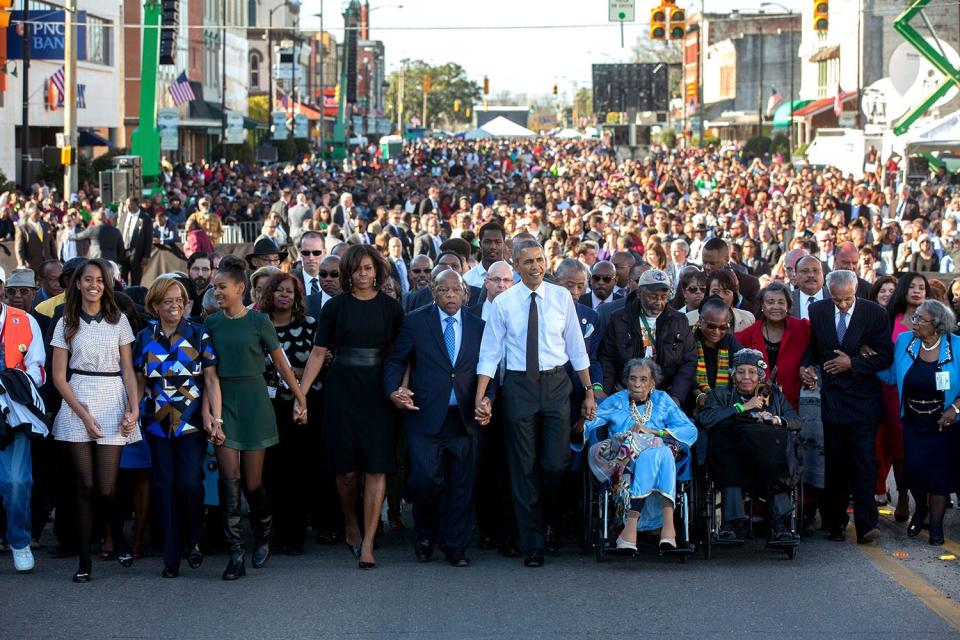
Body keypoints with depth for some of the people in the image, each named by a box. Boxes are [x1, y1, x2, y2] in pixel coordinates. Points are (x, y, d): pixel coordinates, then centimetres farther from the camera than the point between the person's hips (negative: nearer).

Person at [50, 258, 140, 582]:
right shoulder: (66, 324, 6)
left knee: (106, 487, -6)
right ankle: (84, 560, 3)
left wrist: (134, 408, -7)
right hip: (77, 404, 0)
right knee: (85, 485, -4)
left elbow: (128, 370, 7)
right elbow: (59, 375, 3)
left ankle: (119, 538, 24)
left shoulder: (119, 321, 7)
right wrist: (83, 413, -7)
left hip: (112, 402, 0)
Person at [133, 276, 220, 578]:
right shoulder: (144, 338, 8)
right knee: (164, 485, 1)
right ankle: (171, 556, 8)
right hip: (157, 423, 2)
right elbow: (140, 383, 13)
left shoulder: (199, 335, 1)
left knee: (190, 483, -11)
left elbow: (211, 379, -1)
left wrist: (213, 414, -11)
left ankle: (193, 541, 14)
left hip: (192, 421, -2)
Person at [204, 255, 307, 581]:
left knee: (252, 481, 2)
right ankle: (236, 555, -9)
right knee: (229, 477, -8)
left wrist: (300, 397, 8)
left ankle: (263, 536, 30)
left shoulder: (258, 321, -3)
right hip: (223, 403, 2)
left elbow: (281, 363, 3)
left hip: (253, 401, -2)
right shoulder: (212, 323, 5)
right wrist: (209, 409, 0)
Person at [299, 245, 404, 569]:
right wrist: (301, 392, -4)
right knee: (346, 469, 2)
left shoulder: (391, 307, 4)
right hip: (342, 392, 0)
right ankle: (351, 528, 25)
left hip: (377, 393, 0)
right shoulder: (335, 307, 3)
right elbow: (319, 352, 2)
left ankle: (367, 542, -5)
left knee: (376, 467, -6)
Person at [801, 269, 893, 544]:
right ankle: (835, 522, 15)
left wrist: (852, 363, -14)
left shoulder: (875, 313, -5)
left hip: (863, 400, -2)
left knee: (864, 461, -8)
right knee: (835, 462, 7)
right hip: (832, 396, 3)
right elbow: (812, 346, 16)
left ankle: (866, 525, -10)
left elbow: (885, 357, -4)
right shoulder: (818, 310, 3)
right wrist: (806, 366, -3)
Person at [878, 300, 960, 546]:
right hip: (913, 422, 2)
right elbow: (892, 376, 1)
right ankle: (921, 508, 27)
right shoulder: (904, 341, -2)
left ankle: (936, 524, 21)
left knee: (939, 472, 3)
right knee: (913, 469, -6)